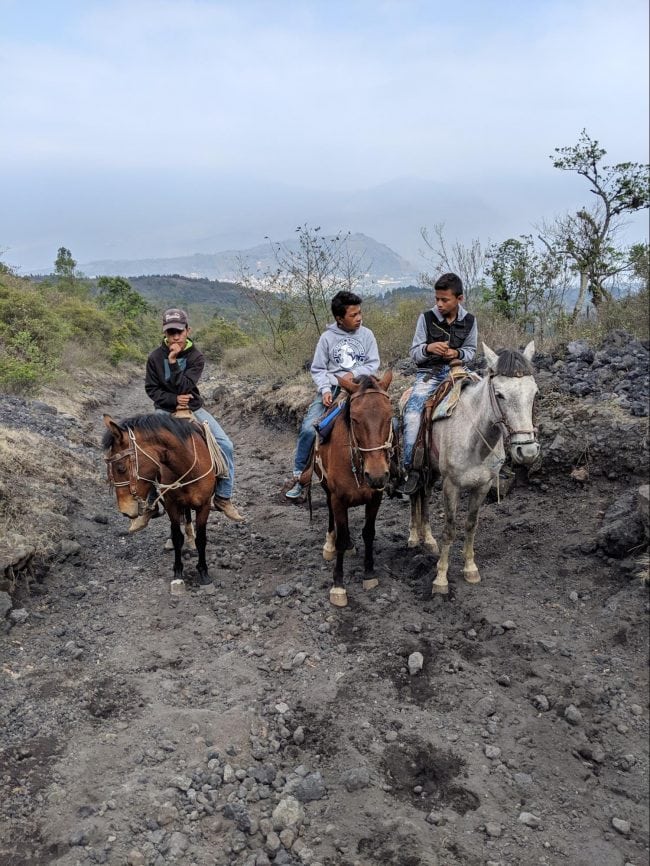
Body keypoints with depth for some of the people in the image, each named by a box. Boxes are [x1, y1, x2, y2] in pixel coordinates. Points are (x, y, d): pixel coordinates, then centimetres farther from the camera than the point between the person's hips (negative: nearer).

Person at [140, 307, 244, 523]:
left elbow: (184, 388, -18)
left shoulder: (196, 356, -8)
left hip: (193, 408, 1)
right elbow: (151, 388, -3)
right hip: (165, 409, 0)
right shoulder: (155, 357, -6)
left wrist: (173, 362, -26)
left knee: (225, 445, -13)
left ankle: (223, 498, 0)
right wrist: (174, 399, -18)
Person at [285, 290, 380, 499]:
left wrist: (354, 373, -11)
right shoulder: (328, 337, 1)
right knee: (308, 428, -16)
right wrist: (325, 389, -12)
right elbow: (317, 369, 3)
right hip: (331, 389, -1)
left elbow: (374, 364, 5)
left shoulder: (366, 334, 5)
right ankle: (299, 475, 1)